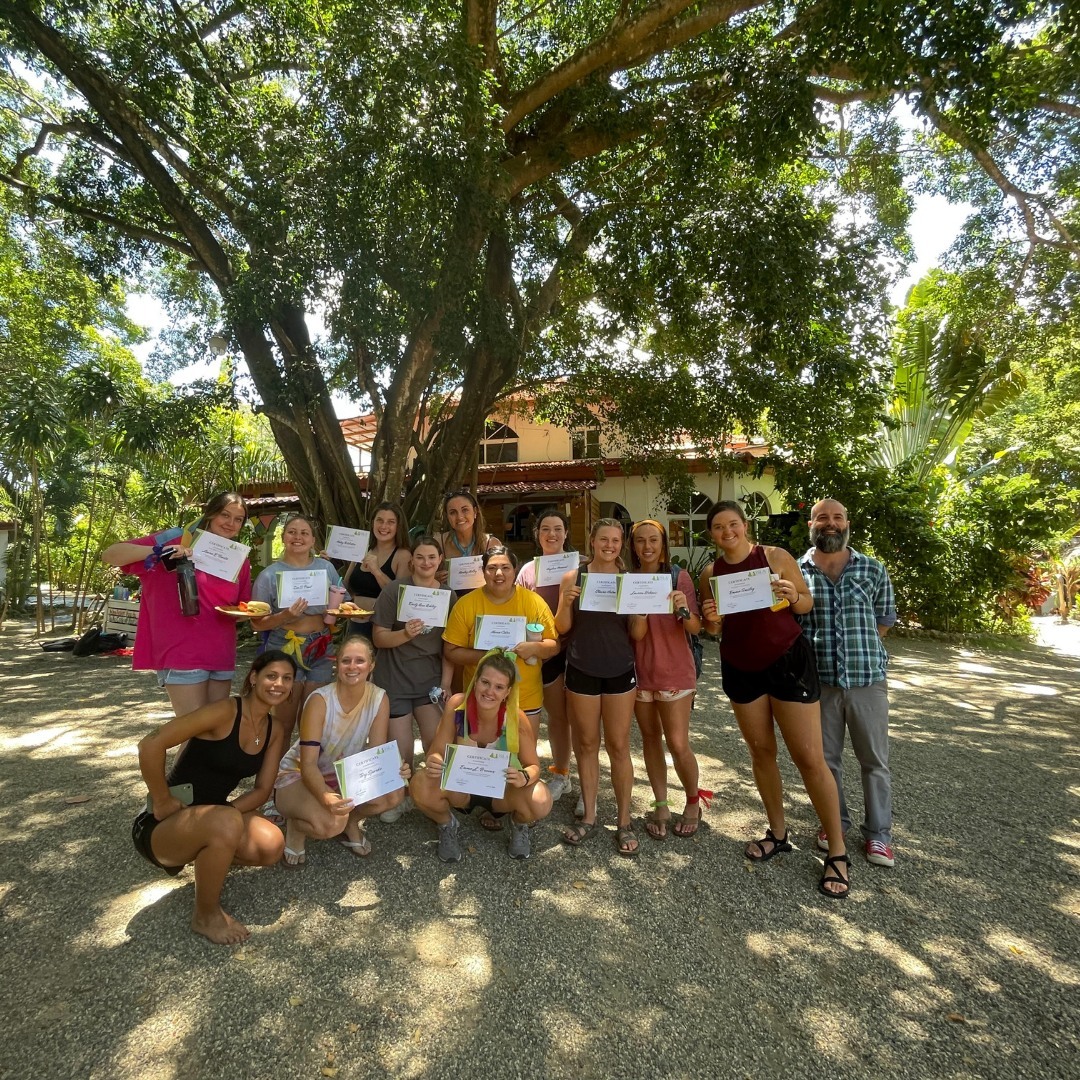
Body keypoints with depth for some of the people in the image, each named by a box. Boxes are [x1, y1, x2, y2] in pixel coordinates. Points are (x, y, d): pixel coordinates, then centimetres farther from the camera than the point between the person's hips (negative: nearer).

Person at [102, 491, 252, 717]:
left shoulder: (239, 560, 9)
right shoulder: (177, 539, -5)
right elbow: (109, 555, -10)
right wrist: (157, 551, -26)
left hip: (222, 656, 6)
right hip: (183, 655, -6)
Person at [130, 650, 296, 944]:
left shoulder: (275, 731, 1)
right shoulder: (225, 711, -22)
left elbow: (262, 790, 2)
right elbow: (151, 745, -26)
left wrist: (225, 812, -15)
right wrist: (163, 802, -18)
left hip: (210, 817, 6)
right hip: (163, 824, -6)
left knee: (271, 846, -19)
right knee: (227, 822, -36)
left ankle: (205, 857, 13)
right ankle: (206, 915, -8)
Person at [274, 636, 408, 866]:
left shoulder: (379, 698, -14)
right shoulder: (320, 700, -26)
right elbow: (308, 764, -29)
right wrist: (325, 796, -49)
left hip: (342, 775, 5)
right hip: (296, 776, -4)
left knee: (394, 793, -23)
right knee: (330, 822, -35)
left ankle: (351, 822, 8)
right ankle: (296, 826, 1)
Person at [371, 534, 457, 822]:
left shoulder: (448, 595, 2)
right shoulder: (394, 590, -9)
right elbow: (379, 638, -9)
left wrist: (446, 683, -2)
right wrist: (405, 634, -27)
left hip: (431, 680, 3)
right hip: (395, 681, -3)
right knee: (402, 751, 2)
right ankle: (398, 798, 31)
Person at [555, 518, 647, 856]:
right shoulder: (573, 577, -2)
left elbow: (638, 635, 0)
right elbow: (562, 628, 0)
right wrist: (566, 603, -19)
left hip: (620, 672, 0)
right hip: (581, 671, 0)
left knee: (618, 746, 6)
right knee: (587, 744, 11)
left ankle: (624, 821, 21)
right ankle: (588, 816, 27)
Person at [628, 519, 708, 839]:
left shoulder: (679, 577, -7)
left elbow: (696, 628, -7)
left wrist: (684, 610, -27)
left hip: (674, 671, -3)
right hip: (639, 670, 3)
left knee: (678, 744, -1)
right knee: (650, 738, 12)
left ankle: (693, 803, 26)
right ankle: (661, 807, 27)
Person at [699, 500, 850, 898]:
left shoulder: (774, 556, -10)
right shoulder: (710, 573, 0)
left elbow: (808, 602, -2)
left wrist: (792, 596, -24)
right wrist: (711, 618, -13)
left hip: (788, 662, -3)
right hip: (740, 669, 4)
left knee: (809, 757, -2)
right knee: (761, 751, 12)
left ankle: (837, 851, 14)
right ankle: (778, 832, 30)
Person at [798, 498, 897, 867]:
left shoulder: (873, 570, 2)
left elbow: (884, 620, 11)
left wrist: (860, 652, 4)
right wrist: (819, 650, -2)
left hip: (868, 678, 1)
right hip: (819, 680, 0)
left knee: (875, 760, 11)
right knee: (825, 758, 13)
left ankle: (878, 833, 28)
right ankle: (834, 822, 32)